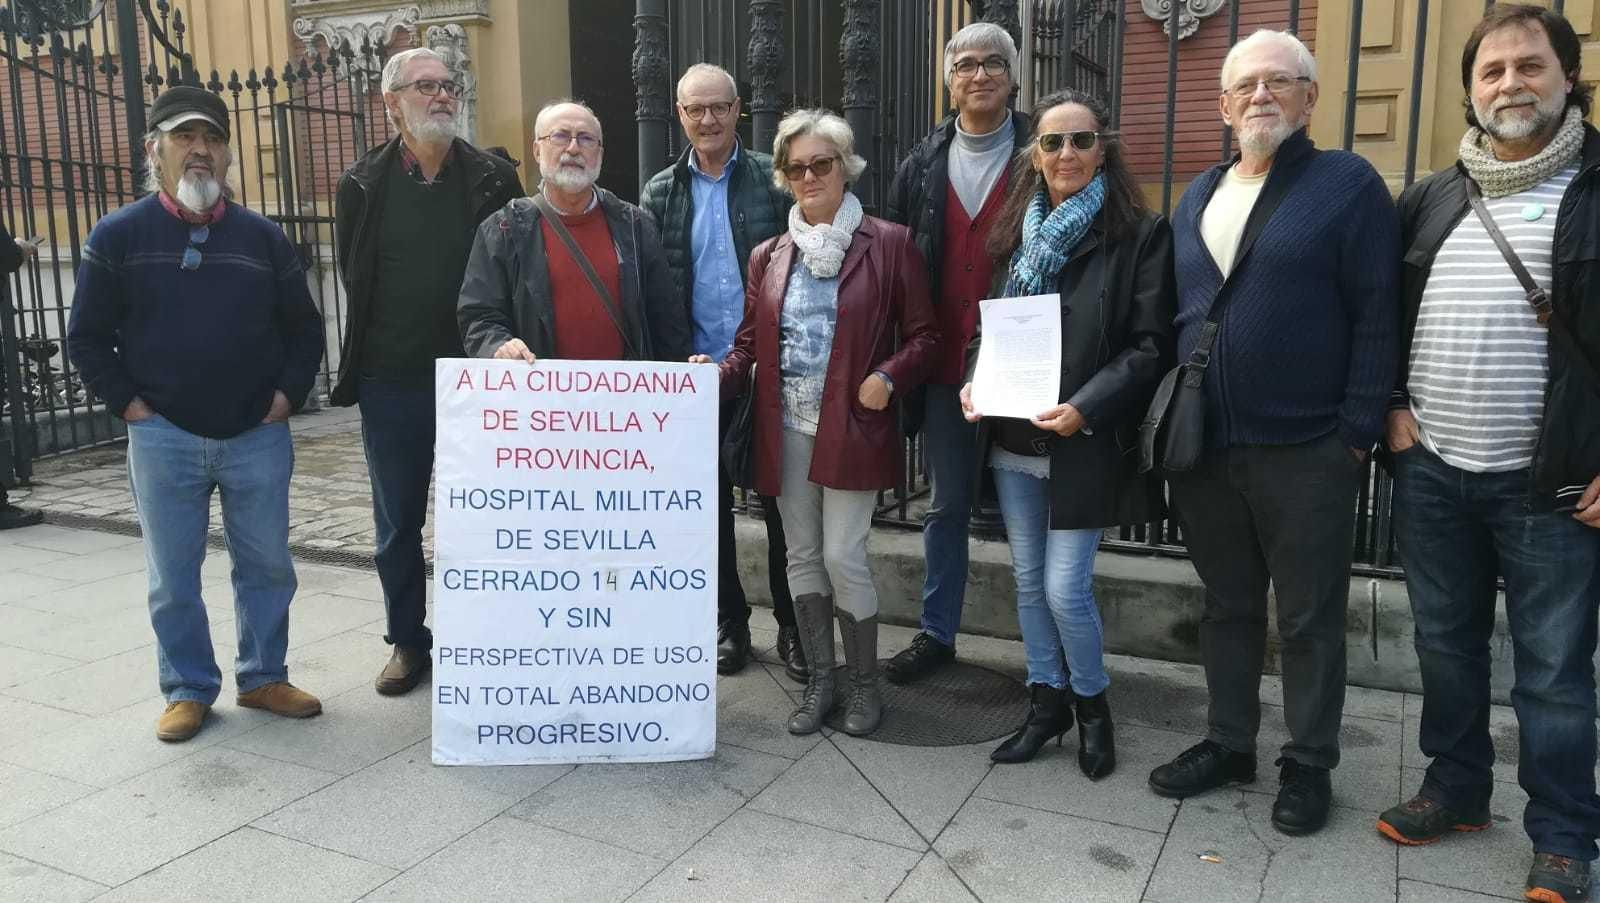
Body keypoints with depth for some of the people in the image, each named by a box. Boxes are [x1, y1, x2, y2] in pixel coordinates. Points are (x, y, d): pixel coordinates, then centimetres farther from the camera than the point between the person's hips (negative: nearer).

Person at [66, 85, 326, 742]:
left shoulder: (262, 237, 6)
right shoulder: (119, 236, 2)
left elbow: (304, 327, 13)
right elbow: (87, 337, 5)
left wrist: (287, 393, 2)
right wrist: (127, 403, -3)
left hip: (258, 437, 2)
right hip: (164, 439, -1)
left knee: (267, 567, 9)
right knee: (173, 578, 7)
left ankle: (264, 679, 25)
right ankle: (189, 690, 22)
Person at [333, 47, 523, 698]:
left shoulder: (495, 180, 0)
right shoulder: (363, 185, 3)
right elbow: (354, 277, 9)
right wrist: (375, 349, 7)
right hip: (390, 384, 1)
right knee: (398, 524, 11)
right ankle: (407, 641, 27)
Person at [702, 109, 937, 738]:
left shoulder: (889, 244, -1)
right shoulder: (769, 255, 10)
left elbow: (922, 334, 0)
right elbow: (750, 341, 10)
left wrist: (888, 376, -17)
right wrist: (723, 373, -10)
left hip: (852, 428, -4)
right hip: (786, 431, 4)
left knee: (842, 557, -4)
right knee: (802, 557, 10)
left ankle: (865, 682, 17)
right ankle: (819, 679, 25)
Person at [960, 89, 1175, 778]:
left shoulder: (1140, 234, -6)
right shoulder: (1015, 232, 10)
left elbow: (1151, 346, -9)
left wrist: (1085, 408, -20)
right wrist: (974, 382, -2)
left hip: (1084, 447, -5)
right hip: (1012, 441, 5)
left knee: (1065, 588, -4)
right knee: (1029, 581, 13)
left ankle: (1091, 703, 23)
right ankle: (1045, 702, 30)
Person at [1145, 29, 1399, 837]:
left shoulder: (1349, 184, -4)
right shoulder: (1197, 197, 13)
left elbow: (1377, 318, -9)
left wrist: (1357, 432, -14)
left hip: (1304, 450, -5)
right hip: (1205, 448, 5)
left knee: (1308, 618, 8)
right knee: (1227, 606, 16)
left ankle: (1308, 765, 23)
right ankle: (1229, 743, 31)